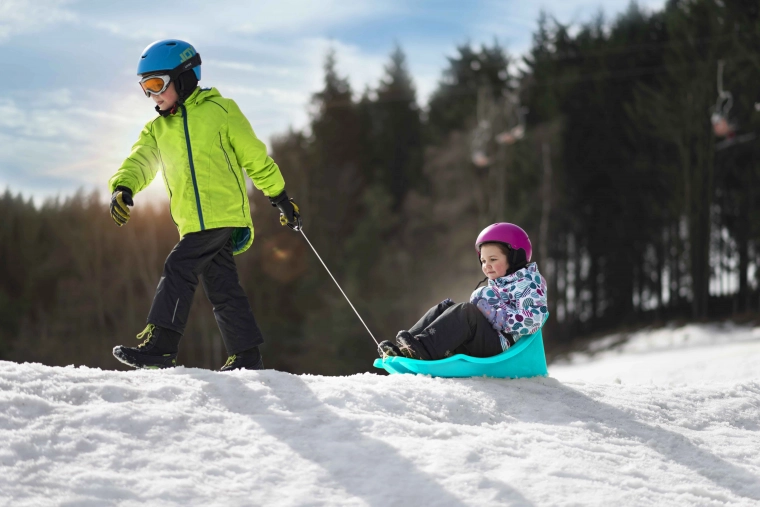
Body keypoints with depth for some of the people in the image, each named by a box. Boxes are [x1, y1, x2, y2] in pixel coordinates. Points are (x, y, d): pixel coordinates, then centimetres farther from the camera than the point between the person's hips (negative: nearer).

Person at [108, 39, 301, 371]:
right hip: (194, 221, 7)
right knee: (221, 286, 9)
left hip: (223, 212, -7)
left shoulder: (219, 111, -1)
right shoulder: (157, 130, 15)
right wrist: (123, 188, -23)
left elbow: (254, 157, 3)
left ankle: (160, 345, -20)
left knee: (178, 268, -17)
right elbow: (140, 162, -1)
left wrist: (280, 196, 7)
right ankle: (247, 356, 16)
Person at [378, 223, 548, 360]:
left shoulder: (528, 284, 0)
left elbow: (531, 320, -16)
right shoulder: (493, 286, 28)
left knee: (466, 311, -27)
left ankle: (423, 349, -43)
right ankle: (404, 349, -20)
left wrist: (493, 313, -18)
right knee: (445, 306, -1)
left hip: (501, 344, -9)